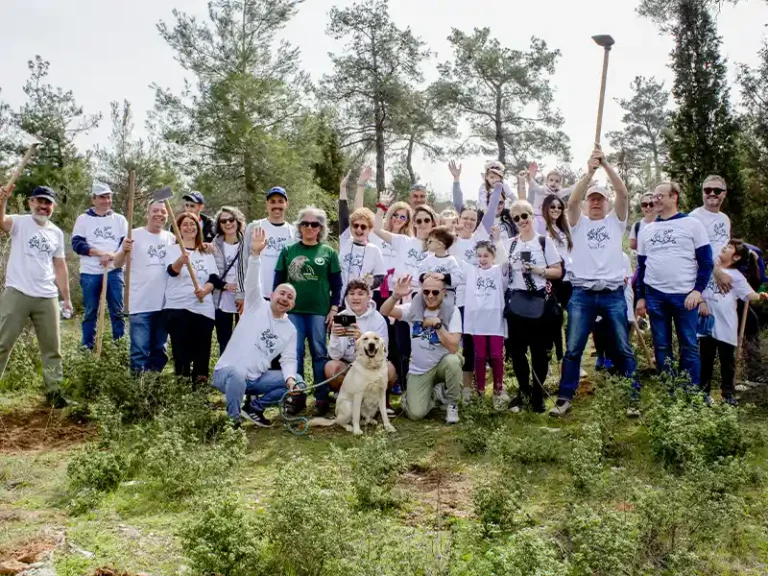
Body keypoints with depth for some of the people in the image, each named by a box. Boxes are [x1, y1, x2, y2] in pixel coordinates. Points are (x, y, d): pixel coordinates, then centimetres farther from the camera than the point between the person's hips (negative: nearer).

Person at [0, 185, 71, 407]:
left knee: (52, 346, 10)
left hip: (47, 297, 4)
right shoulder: (20, 222, -2)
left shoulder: (57, 233, 11)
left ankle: (53, 390, 19)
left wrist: (66, 298, 12)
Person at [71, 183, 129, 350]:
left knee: (117, 311, 2)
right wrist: (100, 253, -17)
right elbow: (77, 243, -4)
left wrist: (113, 255, -16)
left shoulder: (120, 219, 10)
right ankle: (87, 348, 12)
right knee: (90, 312, 5)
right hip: (90, 273, -1)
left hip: (114, 271, 1)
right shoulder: (83, 219, 5)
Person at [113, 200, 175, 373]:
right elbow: (117, 264, -4)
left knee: (159, 350, 14)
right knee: (140, 350, -6)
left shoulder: (171, 238, 9)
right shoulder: (135, 235, -2)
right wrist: (124, 251, -25)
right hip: (141, 304, -4)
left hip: (165, 304, 4)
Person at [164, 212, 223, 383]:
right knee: (181, 350, -4)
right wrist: (181, 261, -38)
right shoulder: (172, 250, 6)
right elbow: (172, 271, -15)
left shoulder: (207, 253, 16)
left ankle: (200, 382, 6)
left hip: (203, 308, 2)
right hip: (177, 308, -2)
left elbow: (214, 278, 6)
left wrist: (205, 289, -17)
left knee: (201, 349, -1)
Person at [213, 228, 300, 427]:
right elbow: (252, 283, -18)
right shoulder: (256, 306, -2)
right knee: (238, 374, -39)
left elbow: (288, 359, 5)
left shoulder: (290, 330, 10)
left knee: (297, 383, -9)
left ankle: (254, 408, 6)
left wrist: (290, 377, -18)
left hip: (256, 378, 5)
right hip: (227, 371, -5)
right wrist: (255, 254, -35)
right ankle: (233, 420, -16)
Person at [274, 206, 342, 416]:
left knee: (319, 353, 2)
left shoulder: (329, 253, 4)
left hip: (319, 311, -1)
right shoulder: (288, 251, 6)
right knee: (294, 354, 3)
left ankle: (322, 397, 8)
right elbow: (278, 281, 9)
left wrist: (334, 309, -2)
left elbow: (337, 284, 5)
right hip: (293, 310, 1)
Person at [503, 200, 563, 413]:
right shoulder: (509, 244, 10)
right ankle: (523, 390, 23)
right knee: (516, 349, 6)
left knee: (539, 350, 2)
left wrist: (537, 270, -15)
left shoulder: (544, 241, 0)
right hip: (516, 302, 3)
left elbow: (558, 271, -2)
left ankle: (537, 393, 16)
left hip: (539, 301, -3)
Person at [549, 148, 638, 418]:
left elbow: (624, 194, -5)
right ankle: (565, 398, 7)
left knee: (623, 349, 6)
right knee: (572, 349, 0)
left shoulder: (615, 221, 11)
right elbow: (572, 201, -10)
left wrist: (606, 165, -13)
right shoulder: (579, 223, 10)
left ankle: (632, 398, 15)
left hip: (613, 294, 0)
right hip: (582, 294, 0)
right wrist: (589, 172, -17)